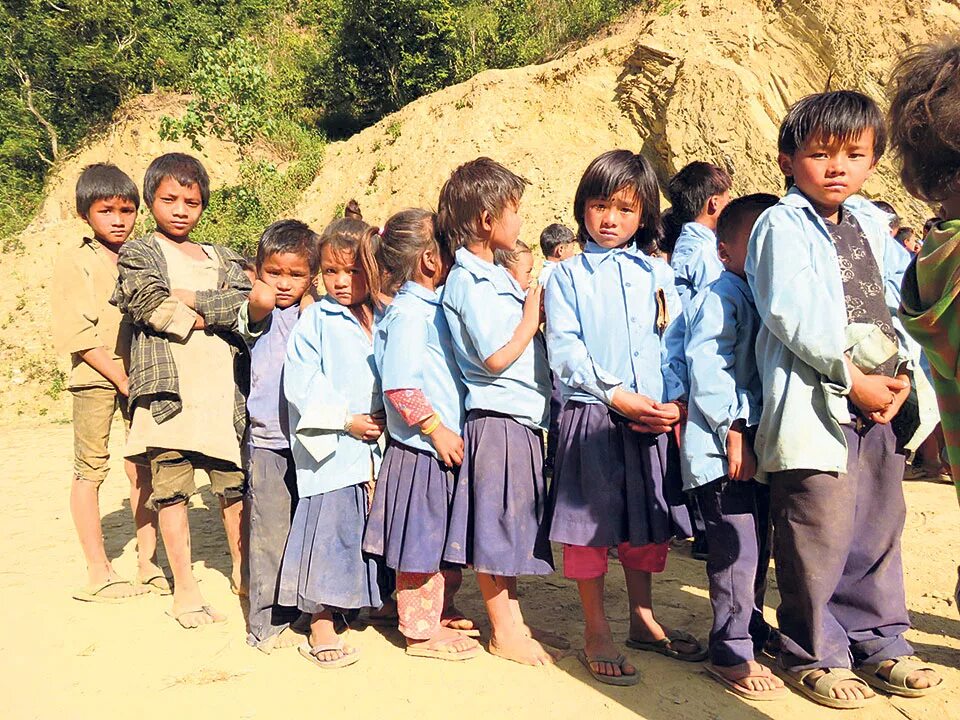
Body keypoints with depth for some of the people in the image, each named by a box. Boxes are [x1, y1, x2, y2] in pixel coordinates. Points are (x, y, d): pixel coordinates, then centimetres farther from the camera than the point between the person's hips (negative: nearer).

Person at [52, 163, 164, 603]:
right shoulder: (74, 261, -2)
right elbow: (75, 335, -8)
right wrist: (122, 379, -14)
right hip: (95, 375, -4)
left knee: (144, 467, 6)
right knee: (90, 470, 1)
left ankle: (147, 564, 16)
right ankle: (98, 574, 10)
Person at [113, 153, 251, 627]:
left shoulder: (221, 259, 20)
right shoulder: (139, 253, 8)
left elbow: (247, 302, 0)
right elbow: (153, 310, -11)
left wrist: (189, 299, -8)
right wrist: (216, 315, -5)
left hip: (224, 389, 3)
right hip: (169, 389, -3)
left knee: (235, 483, 6)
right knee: (172, 488, 1)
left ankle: (242, 570, 23)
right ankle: (184, 587, 11)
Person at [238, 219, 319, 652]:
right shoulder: (259, 314, -2)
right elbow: (262, 301, -24)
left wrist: (308, 296, -3)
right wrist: (261, 287, -6)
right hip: (269, 442, -4)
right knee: (271, 534, -3)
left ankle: (303, 615, 27)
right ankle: (267, 625, 8)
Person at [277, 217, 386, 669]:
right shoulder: (315, 321, -3)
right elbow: (302, 384, -10)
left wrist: (387, 419, -1)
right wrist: (347, 420, -13)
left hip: (378, 446, 5)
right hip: (331, 450, -5)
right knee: (328, 530, -2)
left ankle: (372, 600, 32)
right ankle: (322, 628, 9)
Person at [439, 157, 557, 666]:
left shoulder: (495, 275, 15)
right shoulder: (469, 282, -14)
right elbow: (496, 357, -19)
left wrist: (533, 296, 9)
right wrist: (534, 313, -9)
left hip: (523, 419, 10)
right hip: (497, 419, -10)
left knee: (511, 526, 17)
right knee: (495, 525, 2)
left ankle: (512, 620, 29)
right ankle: (503, 631, 14)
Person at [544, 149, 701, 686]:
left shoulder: (658, 274, 12)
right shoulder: (568, 276, 2)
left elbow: (675, 344, 6)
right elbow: (565, 349, -8)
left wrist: (675, 401, -10)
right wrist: (617, 395, -17)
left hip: (654, 418, 4)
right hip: (591, 415, -3)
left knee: (649, 521, 13)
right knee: (590, 520, 1)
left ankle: (643, 619, 31)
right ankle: (597, 631, 16)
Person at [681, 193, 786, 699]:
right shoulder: (722, 296, -10)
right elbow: (706, 364, -20)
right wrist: (733, 428, -21)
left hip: (754, 442, 9)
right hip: (724, 446, -9)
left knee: (756, 544, 17)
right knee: (736, 548, -4)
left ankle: (752, 631, 32)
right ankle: (731, 653, 8)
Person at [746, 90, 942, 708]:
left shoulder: (873, 224, 15)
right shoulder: (783, 225, -6)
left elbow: (897, 300, 15)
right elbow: (792, 313, -16)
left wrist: (904, 372, 1)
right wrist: (852, 377, -16)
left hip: (880, 402, 7)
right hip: (816, 404, -7)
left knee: (879, 525, 16)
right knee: (819, 533, -2)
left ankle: (878, 640, 32)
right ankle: (813, 655, 16)